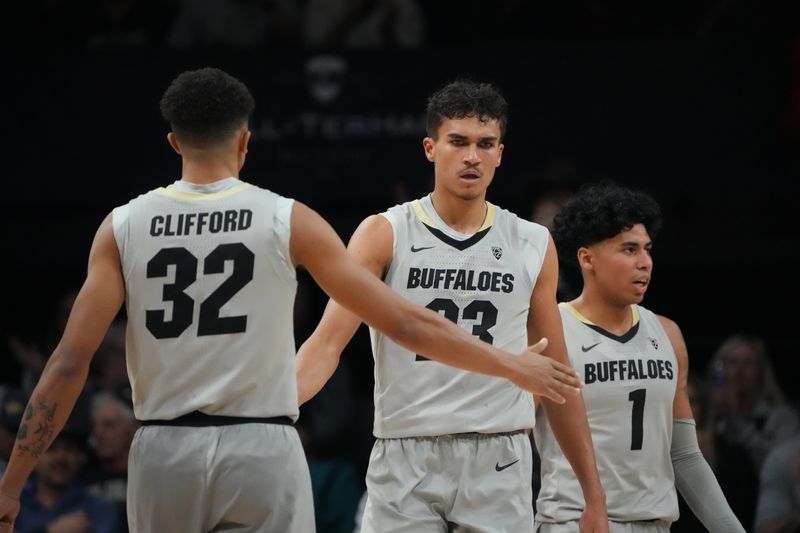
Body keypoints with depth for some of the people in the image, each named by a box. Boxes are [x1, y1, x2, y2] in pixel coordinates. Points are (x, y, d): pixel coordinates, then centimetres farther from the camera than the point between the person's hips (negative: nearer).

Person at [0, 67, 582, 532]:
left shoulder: (124, 226, 2)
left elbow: (70, 361, -3)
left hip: (163, 454, 2)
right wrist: (513, 367, 11)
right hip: (261, 453, -2)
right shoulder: (288, 221, -1)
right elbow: (405, 324, 1)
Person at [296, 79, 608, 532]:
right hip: (406, 461, -2)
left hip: (498, 465, 2)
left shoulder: (533, 246, 8)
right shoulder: (385, 235, 1)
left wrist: (594, 495, 11)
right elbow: (329, 341, -8)